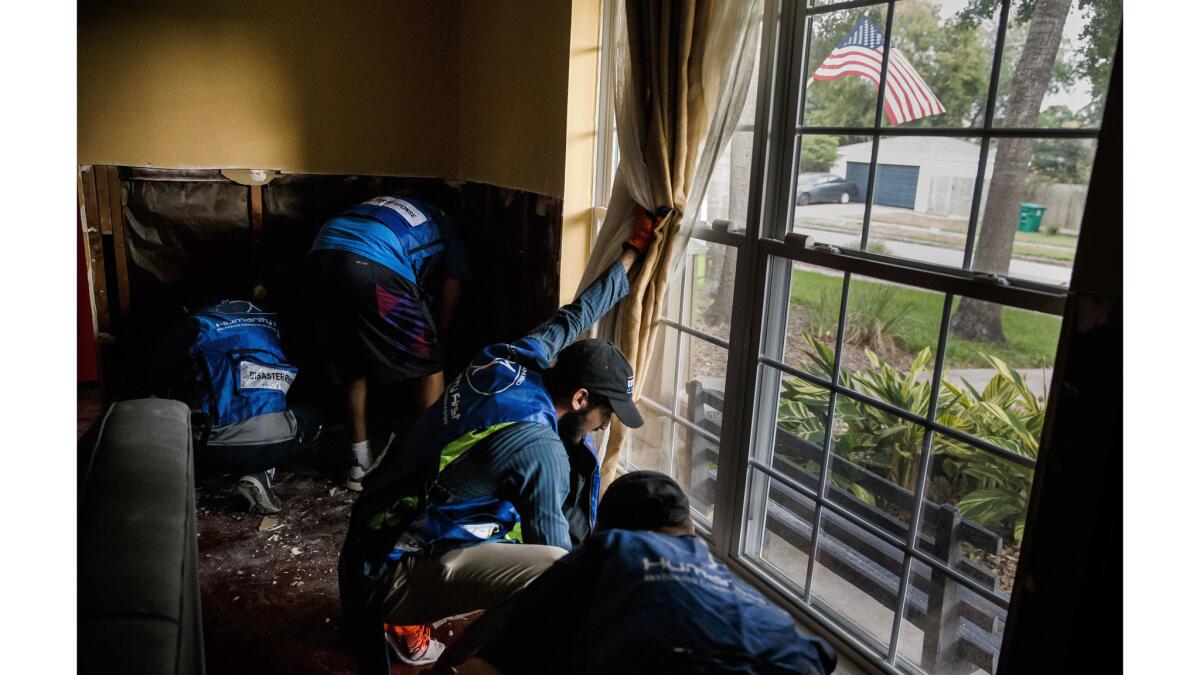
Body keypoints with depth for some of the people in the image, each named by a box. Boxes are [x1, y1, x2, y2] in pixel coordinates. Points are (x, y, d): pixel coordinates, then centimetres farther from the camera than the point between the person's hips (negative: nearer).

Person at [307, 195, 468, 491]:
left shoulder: (389, 206, 42)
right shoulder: (449, 235, 27)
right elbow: (444, 316, 24)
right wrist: (432, 340, 45)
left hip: (320, 255, 6)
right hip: (374, 266, -5)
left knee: (351, 366, 23)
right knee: (429, 364, 13)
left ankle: (361, 465, 30)